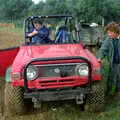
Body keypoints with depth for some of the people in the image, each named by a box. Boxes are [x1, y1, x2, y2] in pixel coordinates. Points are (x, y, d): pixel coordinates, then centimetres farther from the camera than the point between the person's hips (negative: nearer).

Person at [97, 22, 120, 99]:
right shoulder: (108, 39, -7)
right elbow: (103, 49, -5)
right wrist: (100, 58, -21)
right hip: (113, 63, 2)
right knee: (110, 78, 11)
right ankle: (108, 91, 28)